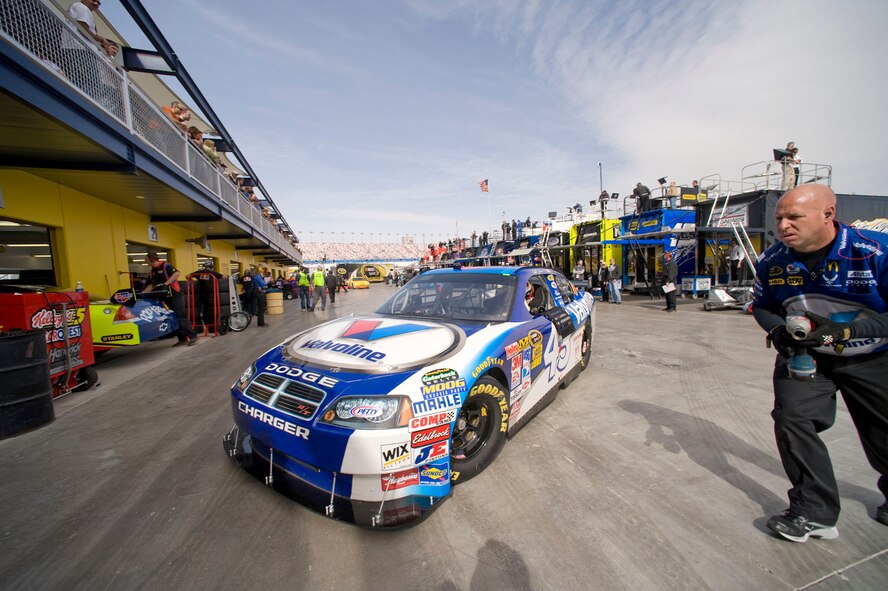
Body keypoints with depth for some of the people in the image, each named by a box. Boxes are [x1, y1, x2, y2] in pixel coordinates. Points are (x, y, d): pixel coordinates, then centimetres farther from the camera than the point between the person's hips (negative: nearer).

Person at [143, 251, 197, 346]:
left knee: (180, 316, -13)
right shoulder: (151, 272, 16)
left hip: (176, 295, -8)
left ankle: (192, 337, -11)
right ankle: (182, 338, 12)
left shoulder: (165, 266, -6)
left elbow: (177, 273, -21)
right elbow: (151, 285, 19)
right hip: (165, 297, 8)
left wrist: (166, 283, -23)